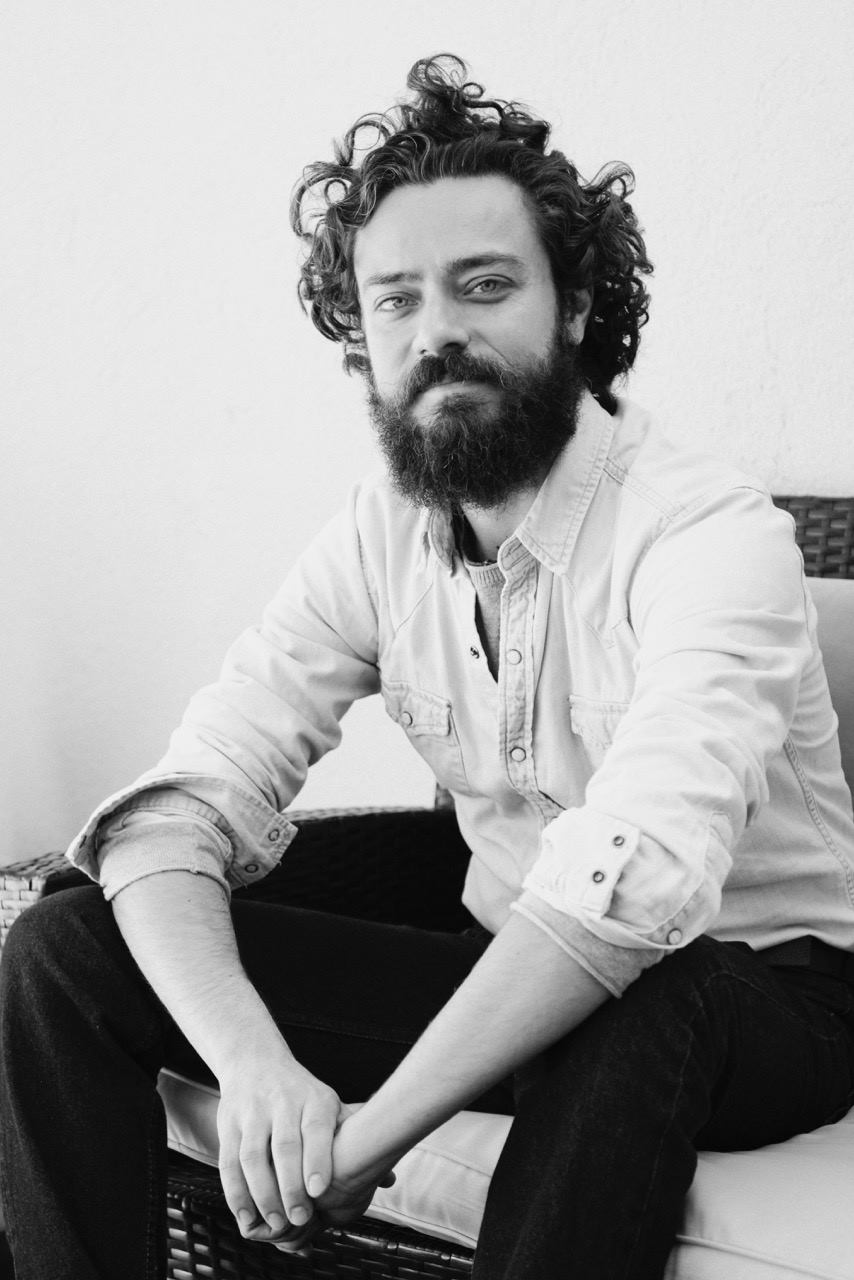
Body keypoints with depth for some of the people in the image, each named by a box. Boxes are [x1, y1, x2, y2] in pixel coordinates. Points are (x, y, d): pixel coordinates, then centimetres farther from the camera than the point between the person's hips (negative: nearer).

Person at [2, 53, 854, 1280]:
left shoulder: (708, 531, -21)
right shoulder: (378, 540, -4)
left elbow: (632, 880, -35)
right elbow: (178, 809, -12)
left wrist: (371, 1130, -37)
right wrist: (251, 1060, -30)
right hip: (510, 975, 4)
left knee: (632, 1009, -42)